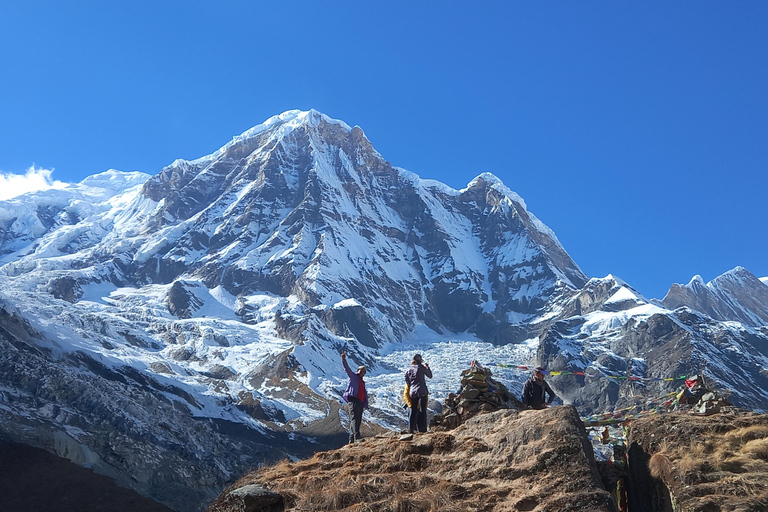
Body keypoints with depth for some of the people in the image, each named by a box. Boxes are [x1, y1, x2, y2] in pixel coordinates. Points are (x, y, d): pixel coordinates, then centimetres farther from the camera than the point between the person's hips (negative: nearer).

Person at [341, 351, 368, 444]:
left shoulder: (362, 382, 28)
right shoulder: (353, 376, 9)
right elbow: (347, 369, -6)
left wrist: (365, 404, 17)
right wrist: (344, 360, -22)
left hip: (360, 402, 8)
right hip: (353, 400, -8)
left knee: (358, 420, 5)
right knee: (354, 417, -19)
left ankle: (351, 439, 7)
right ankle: (356, 435, -33)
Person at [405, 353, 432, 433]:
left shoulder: (408, 370, 9)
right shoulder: (421, 367, -4)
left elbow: (407, 383, 11)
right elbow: (430, 375, 5)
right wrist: (427, 367, 17)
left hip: (413, 393, 4)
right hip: (422, 392, -4)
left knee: (413, 411, 9)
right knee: (423, 410, 0)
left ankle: (412, 429, 6)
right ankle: (422, 429, -5)